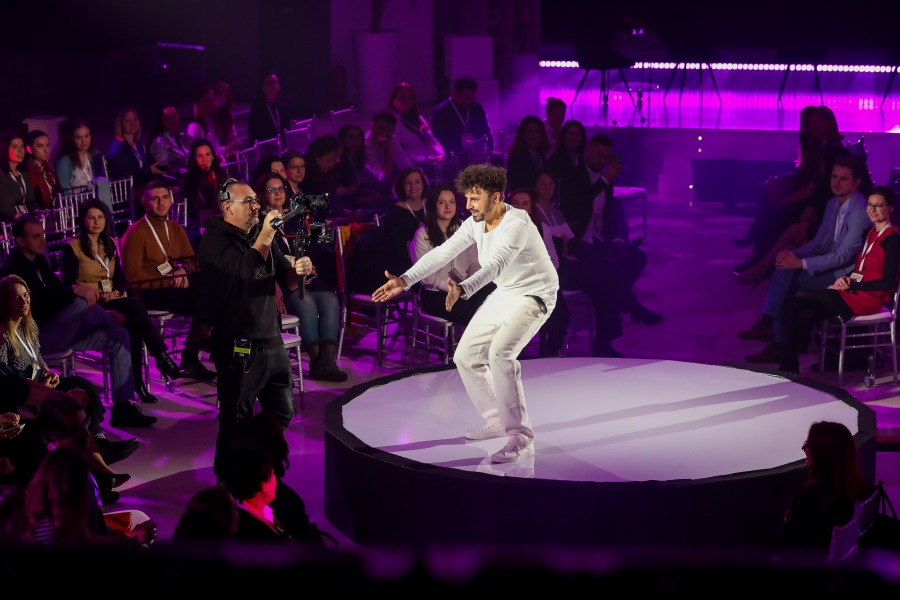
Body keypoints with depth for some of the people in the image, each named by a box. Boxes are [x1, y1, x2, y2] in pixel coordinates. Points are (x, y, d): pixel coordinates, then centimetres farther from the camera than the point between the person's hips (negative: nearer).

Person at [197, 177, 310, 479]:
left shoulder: (261, 234, 12)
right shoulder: (215, 240, -8)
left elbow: (287, 282, 14)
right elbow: (245, 270, -27)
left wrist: (298, 270, -8)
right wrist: (265, 236, -21)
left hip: (272, 341, 7)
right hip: (238, 348, -7)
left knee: (282, 414, 14)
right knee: (236, 421, -1)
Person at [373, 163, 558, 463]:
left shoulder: (516, 225, -29)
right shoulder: (476, 223, -4)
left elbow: (496, 265, -44)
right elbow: (442, 253, -4)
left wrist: (463, 289, -59)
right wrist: (404, 280, -13)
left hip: (535, 295, -9)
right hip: (504, 293, 9)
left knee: (500, 354, -29)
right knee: (465, 356, 8)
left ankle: (520, 438, -25)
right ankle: (497, 419, 26)